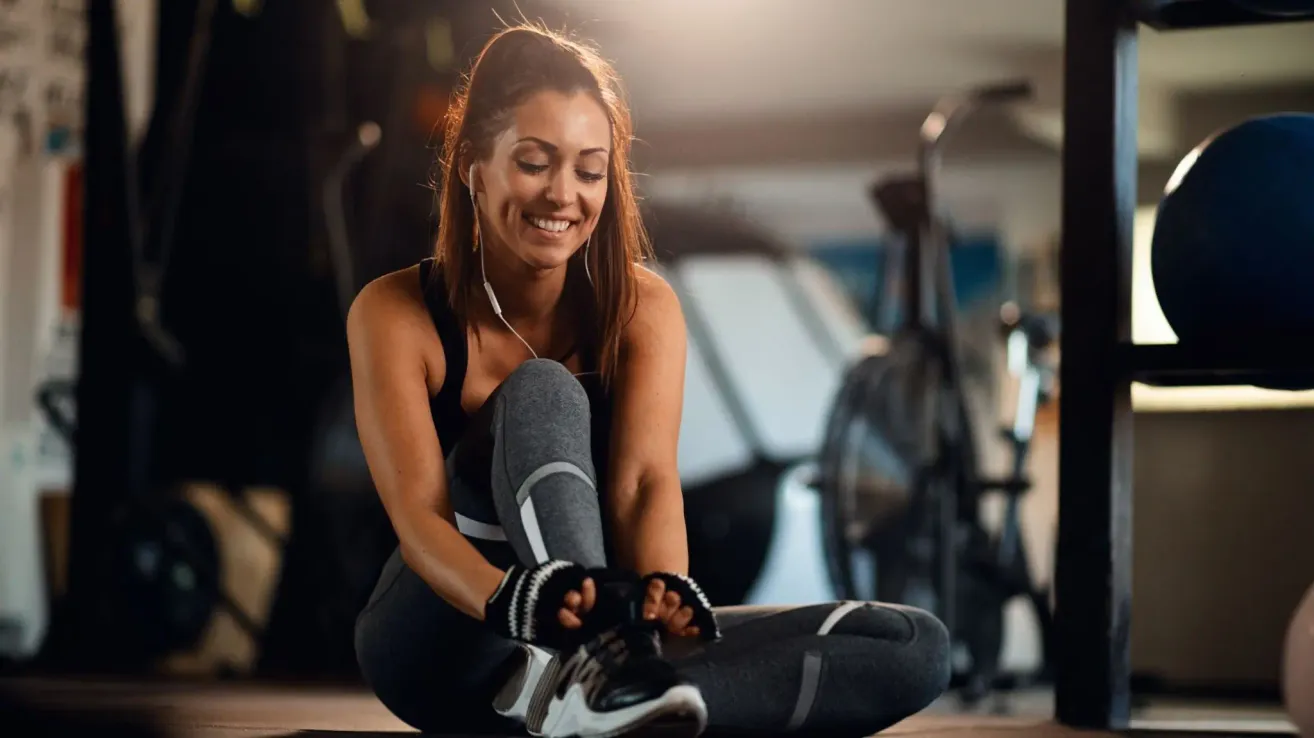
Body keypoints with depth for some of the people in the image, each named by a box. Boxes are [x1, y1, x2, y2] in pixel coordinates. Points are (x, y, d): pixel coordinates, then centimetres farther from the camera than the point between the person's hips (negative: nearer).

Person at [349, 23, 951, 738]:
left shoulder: (642, 306, -2)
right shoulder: (393, 312, -10)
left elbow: (645, 482, -18)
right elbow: (419, 512, -23)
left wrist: (663, 597, -41)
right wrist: (518, 603, -45)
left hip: (605, 637, 3)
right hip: (443, 645, -3)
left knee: (916, 646, -19)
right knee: (541, 394, -27)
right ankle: (598, 669, -51)